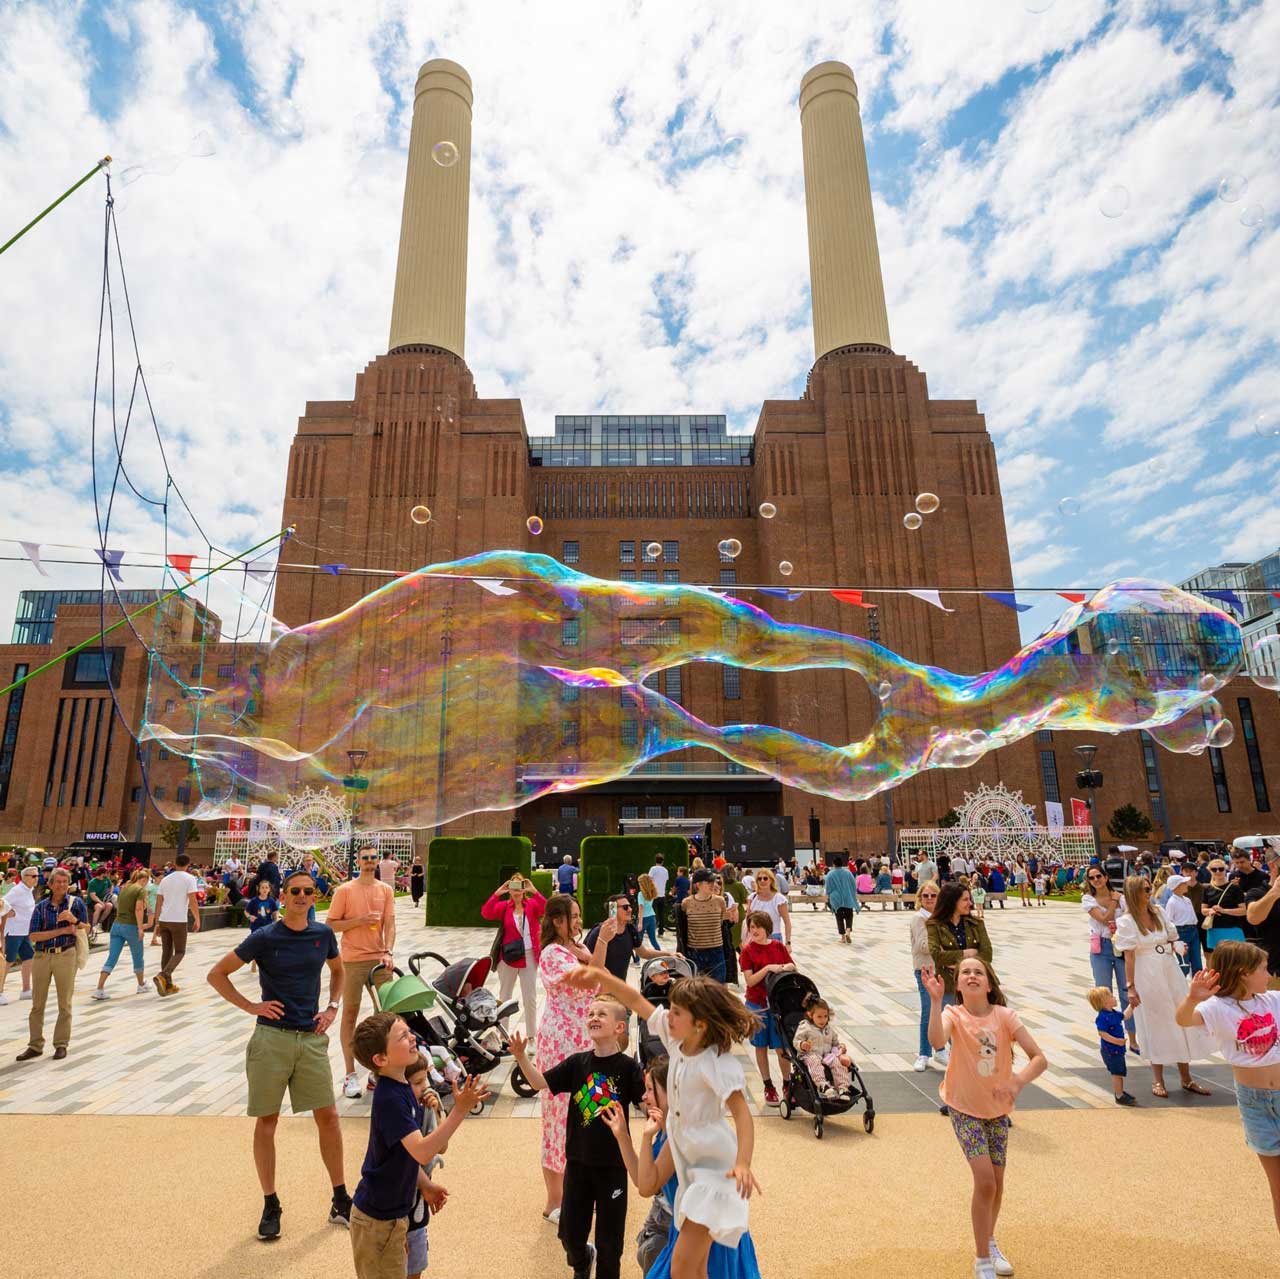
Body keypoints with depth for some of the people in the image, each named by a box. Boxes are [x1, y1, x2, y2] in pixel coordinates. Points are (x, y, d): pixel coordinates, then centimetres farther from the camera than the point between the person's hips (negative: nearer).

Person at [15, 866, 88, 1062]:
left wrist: (73, 920, -14)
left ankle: (61, 1044, 15)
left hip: (65, 956, -2)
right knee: (37, 1004, 9)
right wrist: (62, 930, -13)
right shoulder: (41, 906, 3)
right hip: (41, 956, 2)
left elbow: (87, 929, 5)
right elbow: (32, 936, -4)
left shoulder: (76, 903, 1)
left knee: (64, 1004, 5)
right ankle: (35, 1045, 21)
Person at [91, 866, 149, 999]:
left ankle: (99, 989, -8)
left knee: (111, 959, 2)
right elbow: (138, 909, -19)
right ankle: (141, 984, 27)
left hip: (117, 925, 6)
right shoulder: (141, 890, -8)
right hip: (131, 927, -6)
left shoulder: (124, 888, 15)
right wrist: (140, 928, -17)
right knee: (138, 957, 12)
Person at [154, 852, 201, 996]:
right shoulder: (189, 878, -6)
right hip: (179, 921, -5)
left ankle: (168, 985, 16)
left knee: (166, 952, 13)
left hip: (164, 920, 5)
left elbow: (159, 902, 14)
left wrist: (158, 922, 23)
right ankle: (162, 976, -16)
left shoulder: (165, 879, 11)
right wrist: (197, 920, -1)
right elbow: (192, 901, -11)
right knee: (179, 952, 6)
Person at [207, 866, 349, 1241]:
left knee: (328, 1117, 5)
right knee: (266, 1121, 8)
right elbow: (216, 975, -1)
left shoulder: (323, 934, 0)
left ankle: (340, 1202, 20)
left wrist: (332, 1007, 6)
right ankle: (270, 1207, 26)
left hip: (311, 1038, 3)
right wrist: (250, 1006, -8)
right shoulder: (265, 938, -9)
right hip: (272, 1037, -2)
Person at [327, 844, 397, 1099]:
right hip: (353, 960, -3)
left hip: (380, 959, 3)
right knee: (350, 1013, 5)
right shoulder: (344, 890, -4)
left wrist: (388, 952, -15)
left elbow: (390, 924, -1)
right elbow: (330, 925, -3)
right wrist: (358, 920, -17)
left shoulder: (386, 890, 4)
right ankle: (350, 1074, 14)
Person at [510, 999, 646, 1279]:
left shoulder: (628, 1067, -15)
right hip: (578, 1159, 3)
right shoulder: (577, 1062, -5)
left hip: (613, 1163, -3)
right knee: (570, 1230, 17)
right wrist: (521, 1057, -21)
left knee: (609, 1235, 11)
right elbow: (540, 1081, -6)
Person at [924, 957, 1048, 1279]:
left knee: (997, 1182, 13)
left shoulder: (1005, 1016, -15)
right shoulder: (954, 1015, -20)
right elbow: (936, 1041, -41)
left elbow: (1040, 1059, -21)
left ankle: (989, 1242, 42)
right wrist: (935, 1000, -48)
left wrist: (1018, 1082, -38)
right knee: (985, 1181, -12)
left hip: (998, 1108, 3)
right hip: (965, 1108, -3)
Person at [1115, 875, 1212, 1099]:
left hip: (1170, 972, 5)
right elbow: (1129, 955, -13)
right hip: (1147, 977, -5)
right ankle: (1158, 1080, 21)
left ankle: (1186, 1079, 24)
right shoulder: (1127, 921, -12)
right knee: (1155, 1025, 6)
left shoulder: (1158, 912, 4)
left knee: (1181, 1022, 10)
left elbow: (1171, 938, 19)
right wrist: (1130, 986, -14)